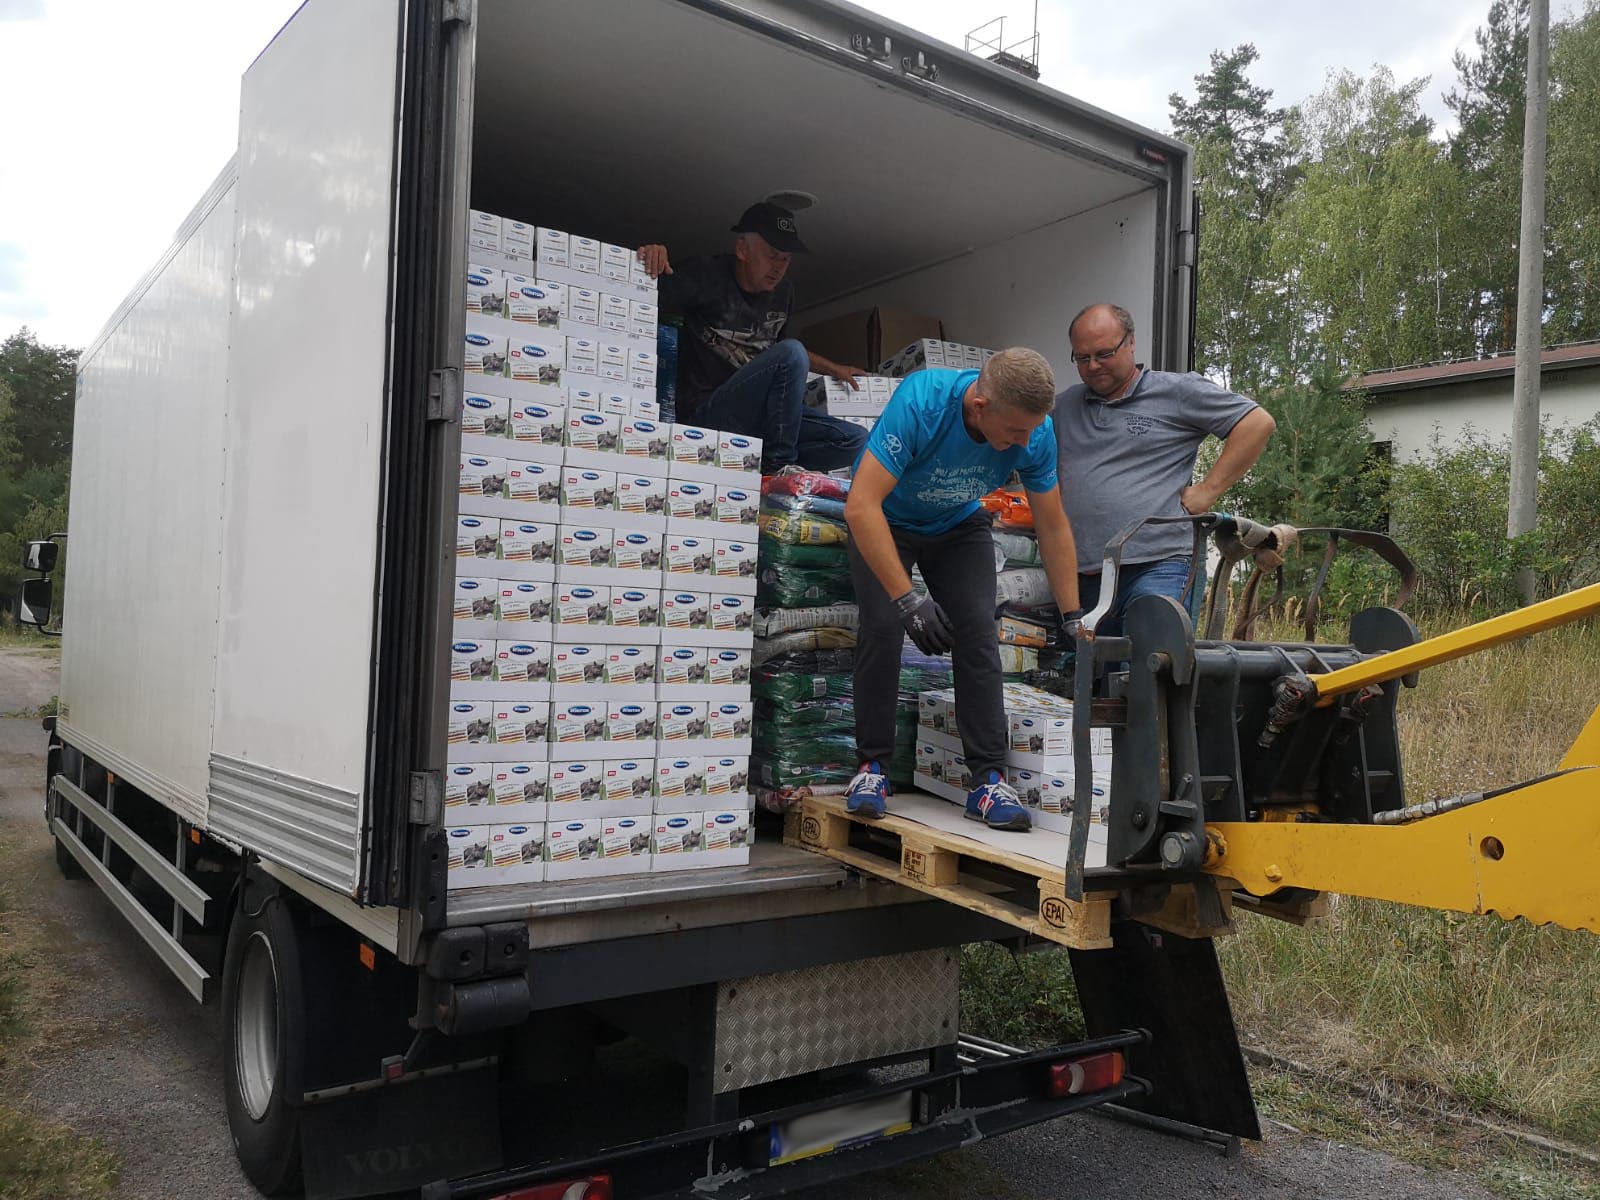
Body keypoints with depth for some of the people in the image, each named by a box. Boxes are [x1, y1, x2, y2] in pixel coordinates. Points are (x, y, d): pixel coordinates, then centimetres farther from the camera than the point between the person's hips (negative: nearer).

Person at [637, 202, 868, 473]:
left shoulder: (783, 292, 15)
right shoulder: (707, 277, -5)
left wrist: (835, 369, 31)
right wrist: (650, 259, -29)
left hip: (760, 415, 7)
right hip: (707, 413, -7)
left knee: (855, 441, -10)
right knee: (792, 353, -29)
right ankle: (778, 466, -20)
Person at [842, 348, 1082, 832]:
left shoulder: (1035, 433, -24)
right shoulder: (921, 402, -38)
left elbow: (1053, 527, -10)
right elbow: (861, 505, -42)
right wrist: (907, 599, -45)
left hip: (959, 526, 3)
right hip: (886, 520, -3)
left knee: (978, 633, -14)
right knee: (882, 626, -21)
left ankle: (988, 779, -9)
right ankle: (872, 765, -6)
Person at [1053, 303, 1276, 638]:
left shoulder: (1177, 392, 4)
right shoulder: (1064, 406, 20)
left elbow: (1258, 422, 1)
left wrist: (1207, 491, -4)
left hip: (1159, 566, -5)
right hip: (1084, 579, 5)